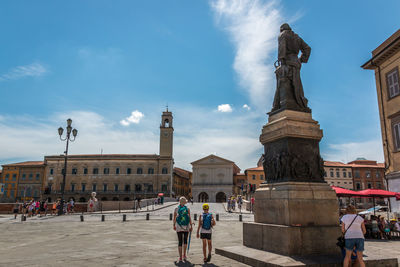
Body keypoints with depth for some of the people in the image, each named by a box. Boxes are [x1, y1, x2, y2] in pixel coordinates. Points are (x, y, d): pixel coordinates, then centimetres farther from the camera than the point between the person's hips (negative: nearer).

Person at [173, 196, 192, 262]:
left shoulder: (176, 209, -1)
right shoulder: (188, 209, -3)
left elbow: (174, 218, 5)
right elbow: (189, 218, -5)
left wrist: (174, 225, 15)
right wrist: (191, 226, 1)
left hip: (179, 227, 1)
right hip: (186, 227, -1)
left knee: (180, 242, 4)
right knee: (185, 240, 14)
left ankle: (180, 257, 3)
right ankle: (184, 255, 5)